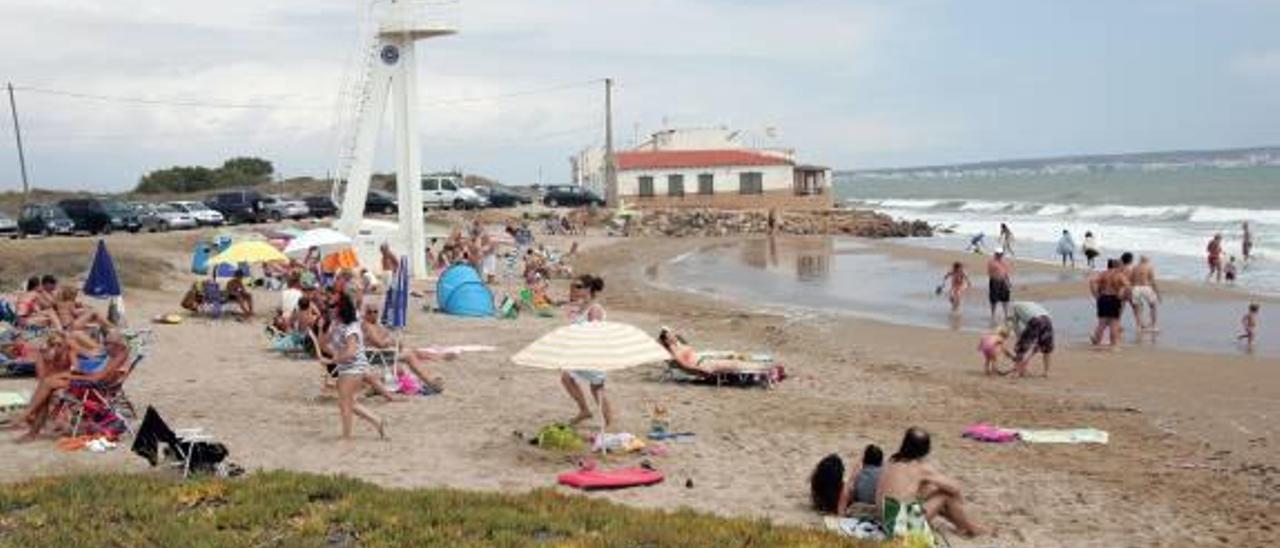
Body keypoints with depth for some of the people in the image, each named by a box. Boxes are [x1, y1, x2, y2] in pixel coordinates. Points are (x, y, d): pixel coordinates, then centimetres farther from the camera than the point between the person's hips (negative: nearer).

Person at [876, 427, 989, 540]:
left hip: (886, 523, 7)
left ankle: (962, 524, 36)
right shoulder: (922, 468, -10)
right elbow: (954, 487, -3)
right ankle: (970, 528, 25)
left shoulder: (892, 463, 7)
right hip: (904, 527, -7)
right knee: (947, 494, 5)